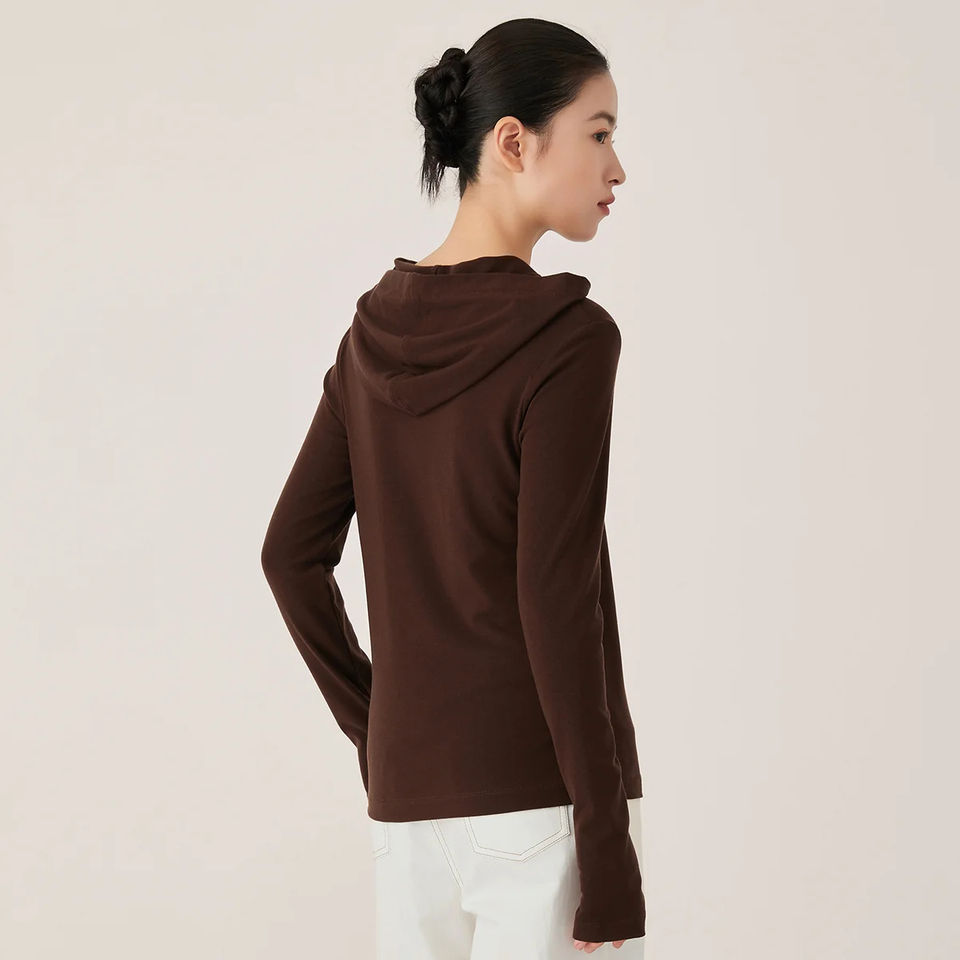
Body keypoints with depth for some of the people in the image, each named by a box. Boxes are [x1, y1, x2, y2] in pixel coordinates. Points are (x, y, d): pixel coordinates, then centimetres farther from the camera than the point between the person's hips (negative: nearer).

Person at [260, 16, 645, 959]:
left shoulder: (378, 331, 7)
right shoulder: (566, 337, -14)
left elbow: (292, 552, 10)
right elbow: (554, 598, -18)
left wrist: (374, 727, 15)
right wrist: (608, 846, -14)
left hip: (409, 791, 7)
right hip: (540, 792, -6)